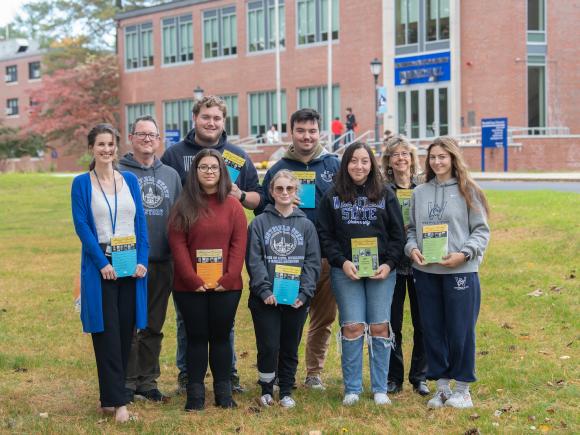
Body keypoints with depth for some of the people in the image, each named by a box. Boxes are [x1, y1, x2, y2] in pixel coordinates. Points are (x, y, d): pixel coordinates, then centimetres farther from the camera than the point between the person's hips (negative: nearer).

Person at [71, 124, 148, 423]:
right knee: (107, 334, -5)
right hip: (100, 264, -3)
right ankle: (117, 401, -5)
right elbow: (81, 225, -6)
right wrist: (102, 262, -15)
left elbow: (140, 222, 7)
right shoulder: (82, 183, 1)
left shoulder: (130, 180, 10)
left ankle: (109, 396, 16)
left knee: (126, 332, 5)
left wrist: (142, 260, -5)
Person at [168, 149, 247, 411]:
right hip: (190, 287, -1)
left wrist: (228, 278, -11)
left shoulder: (233, 206, 6)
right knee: (196, 337, 4)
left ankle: (223, 392, 15)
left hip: (226, 286, 1)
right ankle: (195, 394, 9)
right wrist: (194, 280, -13)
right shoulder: (183, 207, 3)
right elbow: (177, 245, -4)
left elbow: (239, 245, 0)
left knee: (221, 337, 7)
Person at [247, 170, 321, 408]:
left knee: (290, 348, 9)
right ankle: (266, 390, 17)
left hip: (296, 299, 2)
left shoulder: (306, 225, 8)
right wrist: (264, 290, -14)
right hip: (266, 298, -2)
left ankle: (286, 392, 22)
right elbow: (254, 260, -4)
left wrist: (304, 293, -8)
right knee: (268, 346, -2)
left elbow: (312, 262, 3)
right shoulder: (259, 223, 2)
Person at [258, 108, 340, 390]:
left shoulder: (334, 165, 6)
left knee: (324, 318, 8)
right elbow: (263, 212, 8)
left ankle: (314, 372, 21)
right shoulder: (278, 170, 6)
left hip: (326, 256, 1)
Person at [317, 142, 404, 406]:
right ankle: (352, 389, 6)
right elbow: (325, 235, 4)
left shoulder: (386, 195, 7)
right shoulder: (333, 197, 6)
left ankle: (380, 389, 10)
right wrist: (342, 262, -10)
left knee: (379, 327, 0)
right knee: (352, 327, -4)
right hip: (345, 272, 0)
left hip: (381, 271, 1)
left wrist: (389, 264, -7)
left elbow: (397, 233, 6)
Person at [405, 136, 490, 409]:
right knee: (432, 330, 9)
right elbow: (412, 228, 15)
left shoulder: (467, 191, -2)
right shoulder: (419, 192, 9)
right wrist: (412, 248, -4)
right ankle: (442, 386, 21)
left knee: (460, 330, 1)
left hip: (460, 271, -4)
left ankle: (462, 388, 15)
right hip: (425, 272, 4)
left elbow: (481, 231, -2)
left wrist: (463, 254, -15)